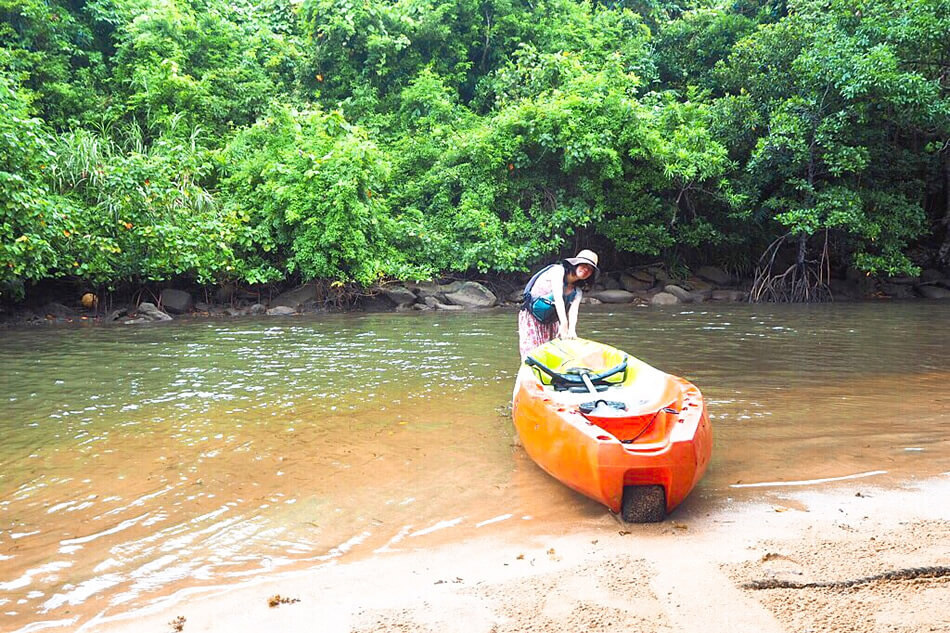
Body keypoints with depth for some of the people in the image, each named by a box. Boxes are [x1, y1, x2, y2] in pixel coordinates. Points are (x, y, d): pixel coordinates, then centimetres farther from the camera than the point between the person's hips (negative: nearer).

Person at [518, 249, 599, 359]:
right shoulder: (558, 270, -14)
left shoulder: (577, 292, 4)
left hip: (551, 323, 6)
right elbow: (558, 297, -27)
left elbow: (573, 311, -13)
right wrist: (564, 324, -38)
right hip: (531, 317, -6)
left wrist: (572, 330, -35)